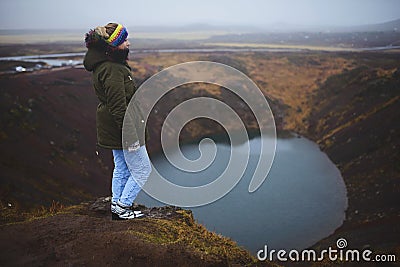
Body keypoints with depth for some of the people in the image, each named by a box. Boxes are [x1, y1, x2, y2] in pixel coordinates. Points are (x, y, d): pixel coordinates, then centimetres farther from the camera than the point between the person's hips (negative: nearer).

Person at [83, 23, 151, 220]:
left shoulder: (103, 64, 10)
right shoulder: (112, 70, -24)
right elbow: (118, 107, -26)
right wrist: (131, 135, -22)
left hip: (114, 129, 10)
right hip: (123, 128, -10)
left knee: (122, 169, 21)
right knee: (142, 170, 5)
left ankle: (117, 207, 32)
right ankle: (122, 207, 14)